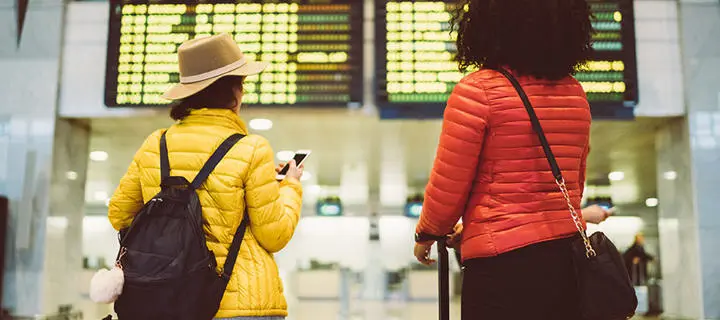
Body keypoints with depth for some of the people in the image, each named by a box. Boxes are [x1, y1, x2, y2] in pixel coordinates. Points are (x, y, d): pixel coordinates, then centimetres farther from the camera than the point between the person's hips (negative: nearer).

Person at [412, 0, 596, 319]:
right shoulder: (576, 95, 7)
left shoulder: (478, 90, -11)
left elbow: (448, 185, -7)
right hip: (568, 258, 6)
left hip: (502, 260, -6)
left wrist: (426, 235, 12)